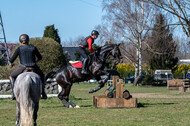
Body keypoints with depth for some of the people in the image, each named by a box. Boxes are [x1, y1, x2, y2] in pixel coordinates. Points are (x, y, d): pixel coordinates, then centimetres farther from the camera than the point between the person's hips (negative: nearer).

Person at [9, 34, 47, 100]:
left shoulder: (19, 48, -1)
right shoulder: (33, 47, 5)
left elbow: (12, 59, -2)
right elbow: (40, 57, 14)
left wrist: (11, 63, 20)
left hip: (23, 68, -2)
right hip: (34, 68, 2)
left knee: (12, 76, 26)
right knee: (41, 75, 32)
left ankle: (14, 93, 13)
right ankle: (43, 94, 22)